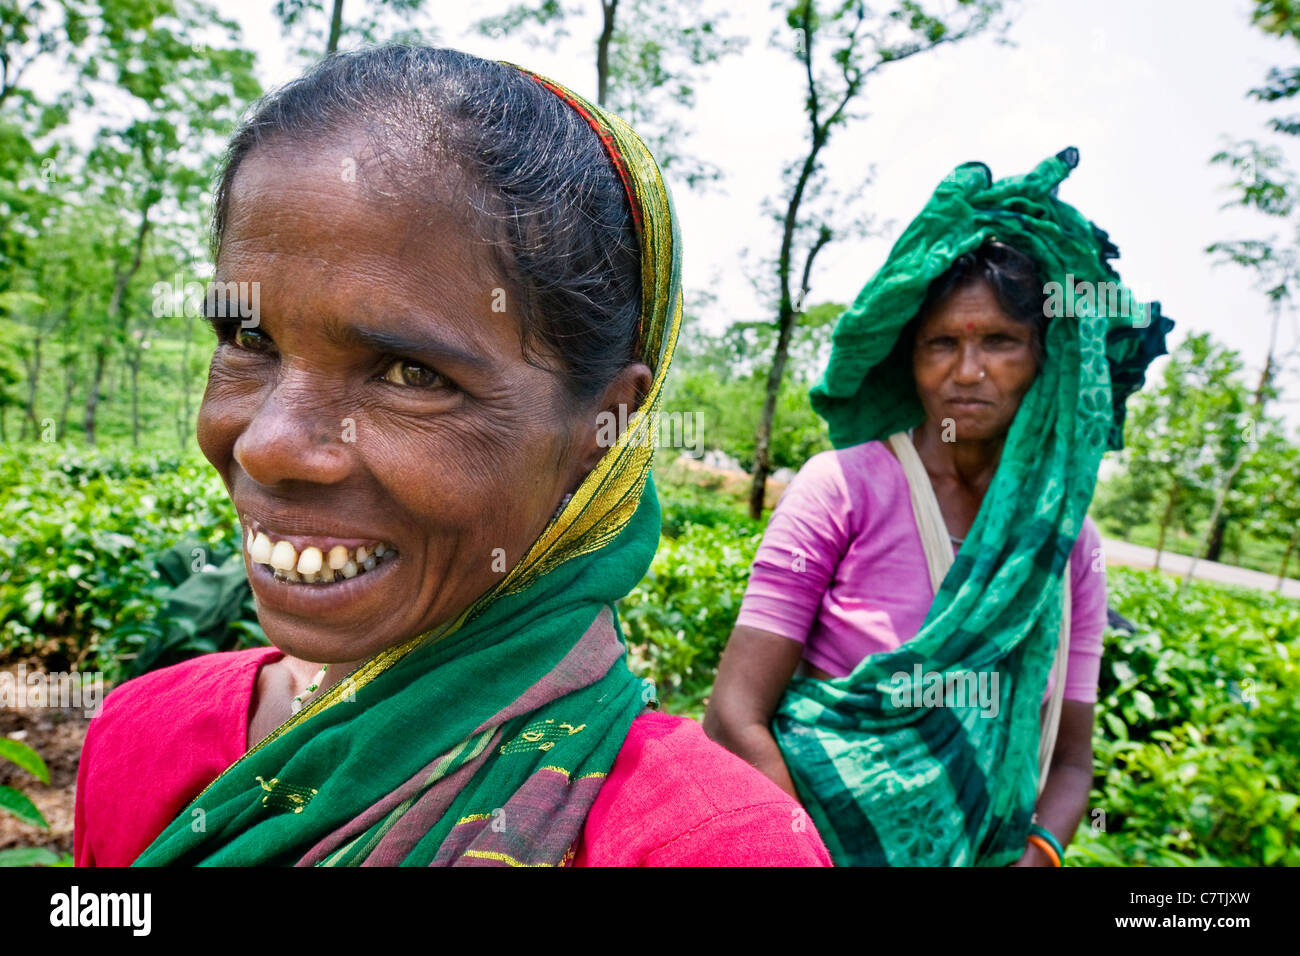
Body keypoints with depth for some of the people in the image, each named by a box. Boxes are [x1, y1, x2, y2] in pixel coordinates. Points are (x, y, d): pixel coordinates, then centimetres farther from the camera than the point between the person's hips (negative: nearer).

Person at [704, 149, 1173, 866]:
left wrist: (1035, 852, -15)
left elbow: (1069, 756, 2)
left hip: (979, 851, 4)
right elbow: (735, 715, -19)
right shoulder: (842, 484, -17)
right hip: (810, 837, -3)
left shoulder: (1069, 536, -4)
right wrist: (812, 852, -22)